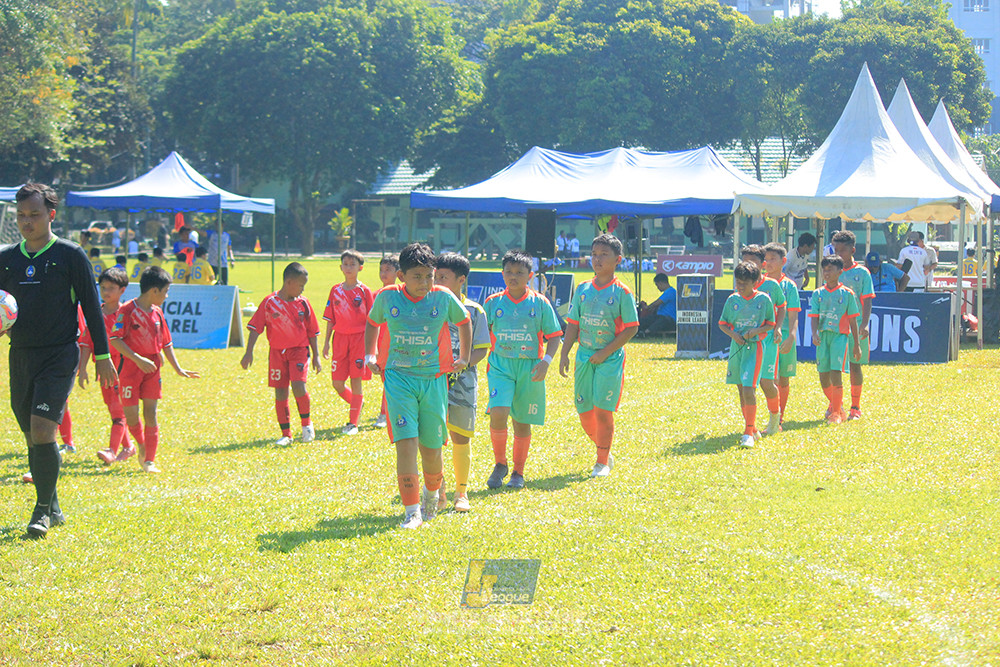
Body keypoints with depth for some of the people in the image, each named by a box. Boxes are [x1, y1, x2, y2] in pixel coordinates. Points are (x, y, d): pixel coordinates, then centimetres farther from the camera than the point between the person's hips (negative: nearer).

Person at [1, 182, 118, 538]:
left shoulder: (70, 255, -4)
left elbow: (91, 306, 0)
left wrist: (102, 355, 0)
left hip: (59, 356, -5)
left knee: (42, 431, -17)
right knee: (32, 437, 9)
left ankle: (43, 511, -7)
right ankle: (52, 509, 22)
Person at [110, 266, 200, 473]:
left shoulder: (157, 313, 10)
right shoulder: (128, 310, -11)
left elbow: (166, 343, 19)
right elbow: (115, 339, -17)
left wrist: (178, 369, 15)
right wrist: (138, 359, -22)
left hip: (152, 367, 5)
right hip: (131, 368, -5)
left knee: (150, 413, 0)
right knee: (131, 413, -5)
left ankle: (149, 460, 2)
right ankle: (141, 444, 24)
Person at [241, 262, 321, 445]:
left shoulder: (303, 303, 2)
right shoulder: (269, 303, -4)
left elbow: (312, 332, 10)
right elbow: (255, 328, -2)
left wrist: (316, 356, 10)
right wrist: (248, 353, -8)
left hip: (299, 350, 0)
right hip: (277, 352, 0)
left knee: (298, 385, -19)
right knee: (280, 392, 2)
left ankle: (306, 423, 5)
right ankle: (286, 434, 12)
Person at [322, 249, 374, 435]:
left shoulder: (364, 291, -1)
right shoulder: (335, 291, 8)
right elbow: (330, 320, 12)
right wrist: (326, 342, 8)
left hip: (359, 338, -3)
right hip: (340, 338, 3)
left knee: (356, 381, -3)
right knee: (337, 383, 1)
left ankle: (353, 423, 3)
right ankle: (357, 403, 29)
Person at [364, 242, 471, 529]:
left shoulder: (443, 298, -3)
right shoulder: (387, 297, -2)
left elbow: (464, 321, 17)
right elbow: (372, 323, 19)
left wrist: (464, 358, 19)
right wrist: (370, 356, 14)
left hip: (434, 379, 1)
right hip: (399, 377, -1)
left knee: (431, 447, 6)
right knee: (406, 442, -14)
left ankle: (431, 493, 38)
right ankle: (411, 510, -10)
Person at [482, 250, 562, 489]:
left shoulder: (539, 303, 1)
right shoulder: (493, 303, 4)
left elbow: (554, 335, 4)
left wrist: (546, 361, -11)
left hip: (530, 368, 0)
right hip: (500, 365, 0)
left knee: (522, 421, 6)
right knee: (498, 413, -18)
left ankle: (518, 473, 21)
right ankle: (500, 464, 2)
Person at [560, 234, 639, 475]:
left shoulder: (622, 293, -6)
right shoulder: (583, 290, 8)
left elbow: (631, 328, -8)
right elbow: (573, 324, 12)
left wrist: (606, 352, -14)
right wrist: (564, 354, 4)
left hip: (610, 358, -5)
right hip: (584, 356, 5)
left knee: (603, 410, -10)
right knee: (584, 412, 6)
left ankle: (602, 462, 2)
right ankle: (605, 453, 27)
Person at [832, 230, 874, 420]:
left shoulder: (862, 273, 0)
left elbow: (867, 301, -3)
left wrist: (864, 324, -14)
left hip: (855, 326, -2)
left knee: (855, 365, 3)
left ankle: (855, 407, 12)